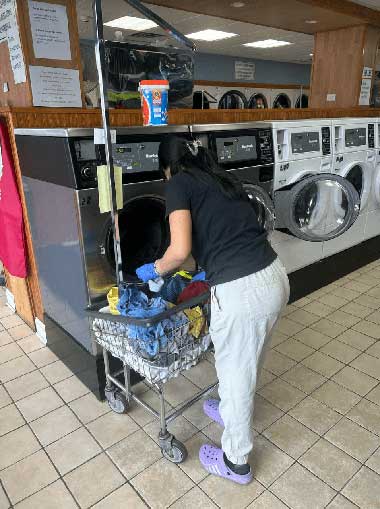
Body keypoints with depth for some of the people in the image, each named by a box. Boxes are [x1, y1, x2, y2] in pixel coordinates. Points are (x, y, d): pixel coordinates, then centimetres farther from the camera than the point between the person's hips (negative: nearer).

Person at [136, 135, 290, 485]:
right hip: (276, 277, 8)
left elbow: (180, 250, -12)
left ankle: (236, 462, 39)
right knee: (248, 364, 29)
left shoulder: (180, 184, -2)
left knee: (235, 373, 15)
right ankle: (231, 412, 57)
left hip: (241, 292, -8)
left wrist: (154, 270, 7)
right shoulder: (225, 179, 19)